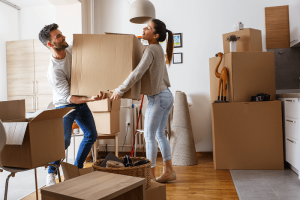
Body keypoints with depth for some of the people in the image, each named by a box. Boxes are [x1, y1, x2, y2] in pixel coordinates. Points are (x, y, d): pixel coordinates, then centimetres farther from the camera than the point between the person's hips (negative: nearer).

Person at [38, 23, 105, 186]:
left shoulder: (71, 50, -10)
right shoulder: (54, 70, -30)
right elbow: (68, 98, -30)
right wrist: (91, 98, -43)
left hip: (81, 102, 7)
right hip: (65, 106, -7)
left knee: (91, 135, 9)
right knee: (64, 140, -19)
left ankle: (77, 168, 26)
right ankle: (51, 173, 7)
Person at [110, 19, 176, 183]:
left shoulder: (151, 49, -16)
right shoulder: (158, 49, 13)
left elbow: (137, 73, -24)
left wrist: (120, 90, -17)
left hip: (158, 98, -9)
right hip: (166, 95, 9)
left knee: (150, 137, 1)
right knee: (160, 135, 15)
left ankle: (151, 174, 11)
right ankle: (169, 171, 22)